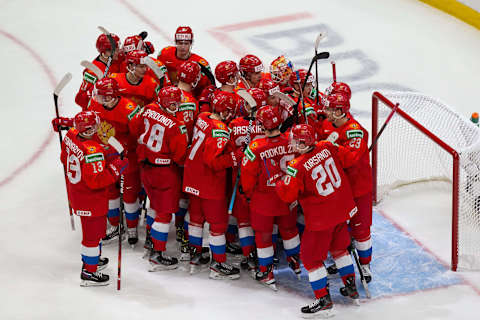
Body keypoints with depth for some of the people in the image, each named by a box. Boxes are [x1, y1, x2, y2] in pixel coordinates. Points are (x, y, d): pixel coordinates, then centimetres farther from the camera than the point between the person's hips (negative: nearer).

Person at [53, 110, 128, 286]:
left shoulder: (70, 136, -7)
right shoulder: (93, 151, -33)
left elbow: (64, 159, 11)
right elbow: (96, 181, -30)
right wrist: (116, 168, -25)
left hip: (75, 193, 9)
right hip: (91, 202, -9)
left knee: (93, 229, 28)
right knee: (93, 233, 7)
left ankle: (92, 259, 47)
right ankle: (89, 272, 18)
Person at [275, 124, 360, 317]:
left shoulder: (297, 167, -22)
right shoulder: (327, 147, -7)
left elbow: (287, 195, -18)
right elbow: (349, 159, 3)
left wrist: (278, 183, 1)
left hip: (321, 218, -7)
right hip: (343, 209, 7)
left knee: (311, 256, 6)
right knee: (339, 247, 27)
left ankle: (323, 301, 6)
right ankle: (351, 288, 34)